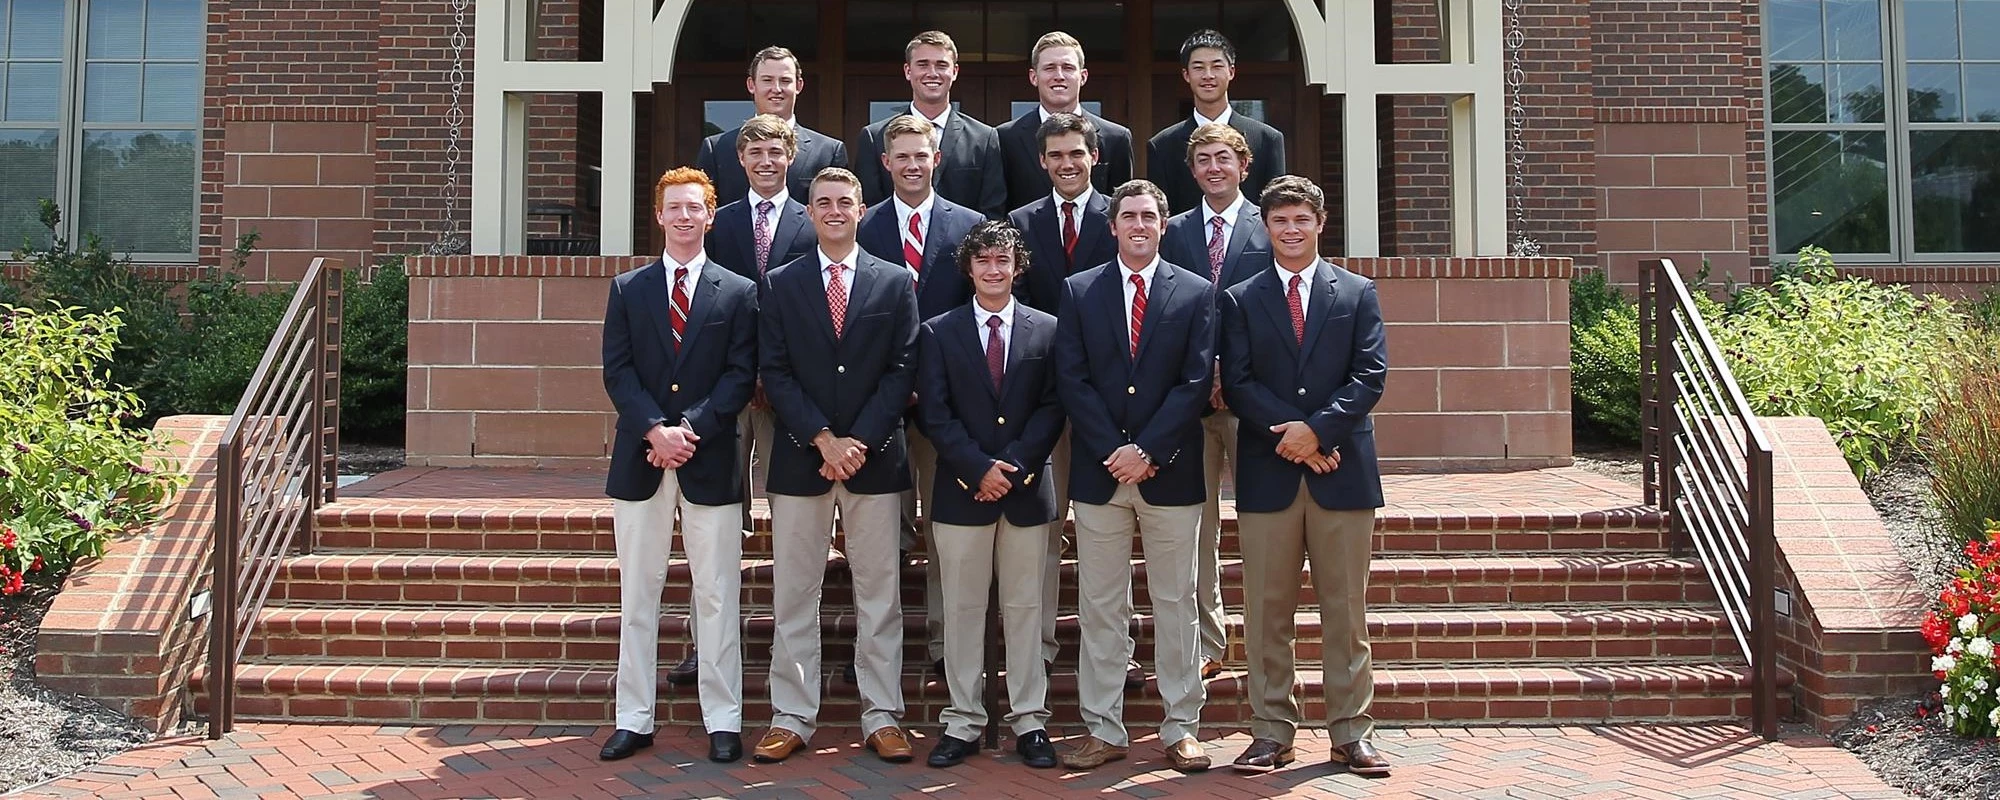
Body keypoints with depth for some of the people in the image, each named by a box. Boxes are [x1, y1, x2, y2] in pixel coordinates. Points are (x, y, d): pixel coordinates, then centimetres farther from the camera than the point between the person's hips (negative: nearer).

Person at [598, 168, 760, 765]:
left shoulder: (739, 293, 5)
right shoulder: (628, 289, 10)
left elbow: (740, 376, -2)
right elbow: (617, 372, 1)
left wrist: (691, 427, -15)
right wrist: (655, 430, -13)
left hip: (710, 461, -2)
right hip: (639, 461, 2)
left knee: (717, 595, 2)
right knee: (637, 593, 7)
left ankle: (723, 722, 9)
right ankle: (634, 720, 15)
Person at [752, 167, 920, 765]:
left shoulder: (895, 283, 7)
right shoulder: (780, 285, 7)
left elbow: (903, 370, 0)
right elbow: (774, 372, 0)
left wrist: (859, 440, -11)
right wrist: (823, 440, -11)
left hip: (875, 457, 0)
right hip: (800, 457, 0)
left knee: (878, 592, 4)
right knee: (794, 594, 4)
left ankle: (883, 717, 12)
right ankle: (792, 717, 12)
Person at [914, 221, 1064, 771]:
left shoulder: (1047, 330, 7)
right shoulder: (938, 333, 6)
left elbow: (1052, 407, 1)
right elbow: (935, 412, -1)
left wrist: (1013, 466, -11)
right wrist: (979, 468, -12)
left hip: (1027, 489, 0)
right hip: (960, 492, 0)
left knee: (1024, 607, 6)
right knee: (963, 609, 5)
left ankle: (1029, 720, 14)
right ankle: (963, 722, 12)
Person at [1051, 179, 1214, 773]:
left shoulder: (1196, 294, 5)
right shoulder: (1078, 291, 7)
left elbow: (1197, 382, -3)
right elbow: (1071, 379, 0)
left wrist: (1148, 450, -12)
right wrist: (1113, 451, -10)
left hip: (1170, 471, -1)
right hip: (1098, 472, 1)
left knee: (1176, 602, 6)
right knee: (1100, 607, 5)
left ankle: (1181, 729, 14)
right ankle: (1103, 730, 14)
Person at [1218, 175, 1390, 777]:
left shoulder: (1358, 294, 9)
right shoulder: (1240, 300, 9)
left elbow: (1370, 376, -1)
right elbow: (1237, 383, 0)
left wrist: (1317, 429, -13)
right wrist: (1288, 435, -13)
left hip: (1342, 469, 0)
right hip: (1267, 472, 0)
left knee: (1346, 609, 5)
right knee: (1267, 610, 4)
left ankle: (1351, 732, 14)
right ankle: (1271, 732, 13)